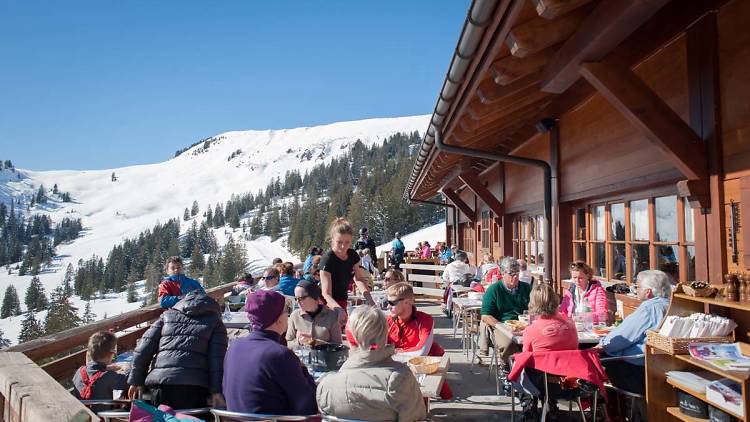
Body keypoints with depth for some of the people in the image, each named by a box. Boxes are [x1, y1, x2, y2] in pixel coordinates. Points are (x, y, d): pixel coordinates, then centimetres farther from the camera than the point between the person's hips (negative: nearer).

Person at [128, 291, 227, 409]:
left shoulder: (167, 315, 22)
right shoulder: (215, 323, 15)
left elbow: (143, 350, 16)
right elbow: (217, 358, 1)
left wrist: (136, 381, 23)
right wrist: (217, 391, -3)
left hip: (160, 383, 2)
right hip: (193, 387, -2)